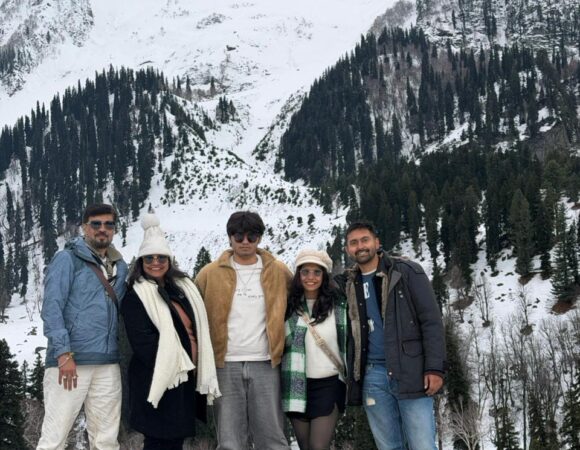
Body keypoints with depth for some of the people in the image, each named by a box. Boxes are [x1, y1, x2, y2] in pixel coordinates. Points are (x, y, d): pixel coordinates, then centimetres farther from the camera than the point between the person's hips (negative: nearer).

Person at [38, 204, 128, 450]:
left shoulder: (120, 266, 16)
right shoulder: (67, 259, -1)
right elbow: (51, 308, -9)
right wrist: (64, 354, -16)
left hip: (108, 363, 5)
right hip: (69, 360, -5)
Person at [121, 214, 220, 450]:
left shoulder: (183, 288, 14)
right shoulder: (135, 297, -7)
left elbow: (198, 330, 16)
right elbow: (143, 343, -16)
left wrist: (200, 370, 8)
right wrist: (178, 364, -14)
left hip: (187, 376, 7)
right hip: (159, 379, -7)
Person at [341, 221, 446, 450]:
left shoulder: (407, 272, 0)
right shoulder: (350, 285, 13)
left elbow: (431, 320, -5)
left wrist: (435, 367, -13)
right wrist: (352, 377, 9)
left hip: (410, 372, -4)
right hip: (372, 375, 4)